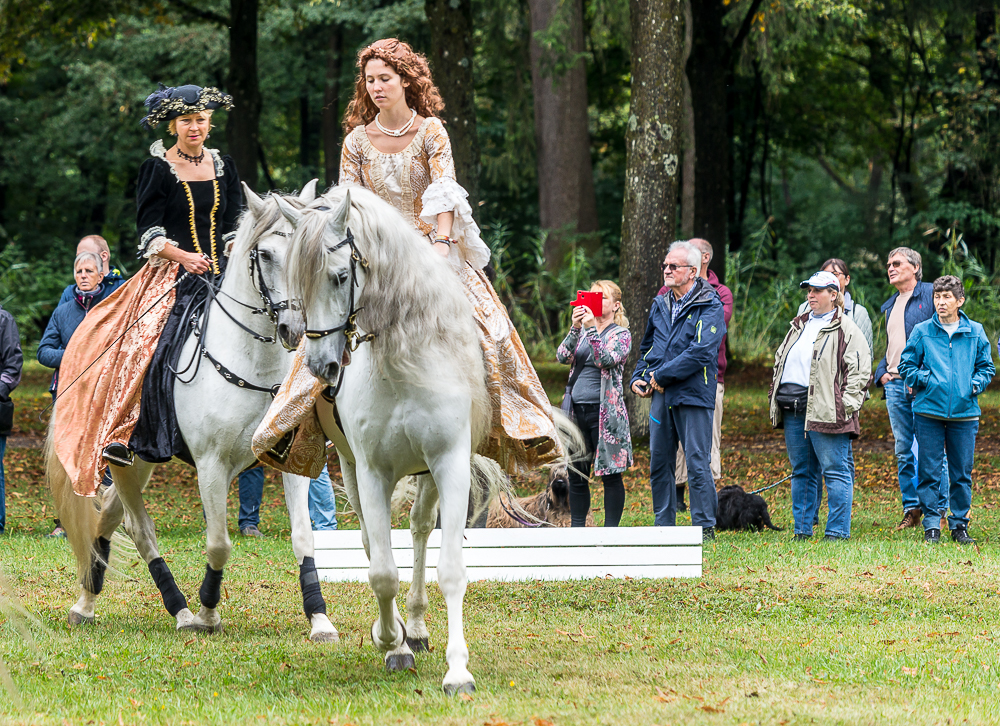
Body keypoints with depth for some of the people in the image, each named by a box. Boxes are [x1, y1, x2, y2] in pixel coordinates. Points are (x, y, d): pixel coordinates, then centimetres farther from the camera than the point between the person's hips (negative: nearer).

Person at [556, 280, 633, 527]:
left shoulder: (621, 335, 1)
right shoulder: (582, 331, 15)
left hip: (605, 411, -5)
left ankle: (611, 530, 3)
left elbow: (608, 359, -18)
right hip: (577, 410, 5)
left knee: (611, 475, -2)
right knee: (576, 474, 7)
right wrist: (575, 328, -13)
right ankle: (577, 528, 14)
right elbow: (562, 356, -1)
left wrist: (591, 330, -23)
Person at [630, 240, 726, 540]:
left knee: (697, 464, -6)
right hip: (661, 396, 7)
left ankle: (705, 527, 0)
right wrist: (638, 377, 9)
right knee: (659, 464, 9)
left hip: (693, 395, -7)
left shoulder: (710, 308, -7)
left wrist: (662, 375, -15)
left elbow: (701, 352, -18)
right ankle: (663, 526, 18)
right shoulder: (660, 305, 15)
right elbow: (647, 347, 27)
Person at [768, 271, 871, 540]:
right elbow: (780, 361, 28)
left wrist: (846, 403, -14)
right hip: (793, 411, 7)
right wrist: (775, 396, 18)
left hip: (826, 412, -7)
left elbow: (859, 370, -7)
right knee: (801, 472, 11)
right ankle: (802, 530, 16)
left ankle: (837, 531, -3)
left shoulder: (846, 330, -3)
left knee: (835, 472, -6)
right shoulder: (799, 326, 20)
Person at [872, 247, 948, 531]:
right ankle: (911, 509, 13)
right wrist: (882, 373, 9)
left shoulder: (931, 295, -2)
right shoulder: (890, 306, 22)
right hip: (894, 385, 7)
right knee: (903, 451, 7)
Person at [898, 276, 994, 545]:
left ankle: (960, 524, 16)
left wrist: (976, 384, -4)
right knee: (929, 471, -1)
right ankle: (932, 525, 6)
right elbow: (906, 365, 8)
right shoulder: (922, 332, 3)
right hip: (929, 410, -1)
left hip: (965, 412, 1)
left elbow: (986, 367, 14)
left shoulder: (975, 333, 6)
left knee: (962, 472, 5)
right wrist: (923, 380, -7)